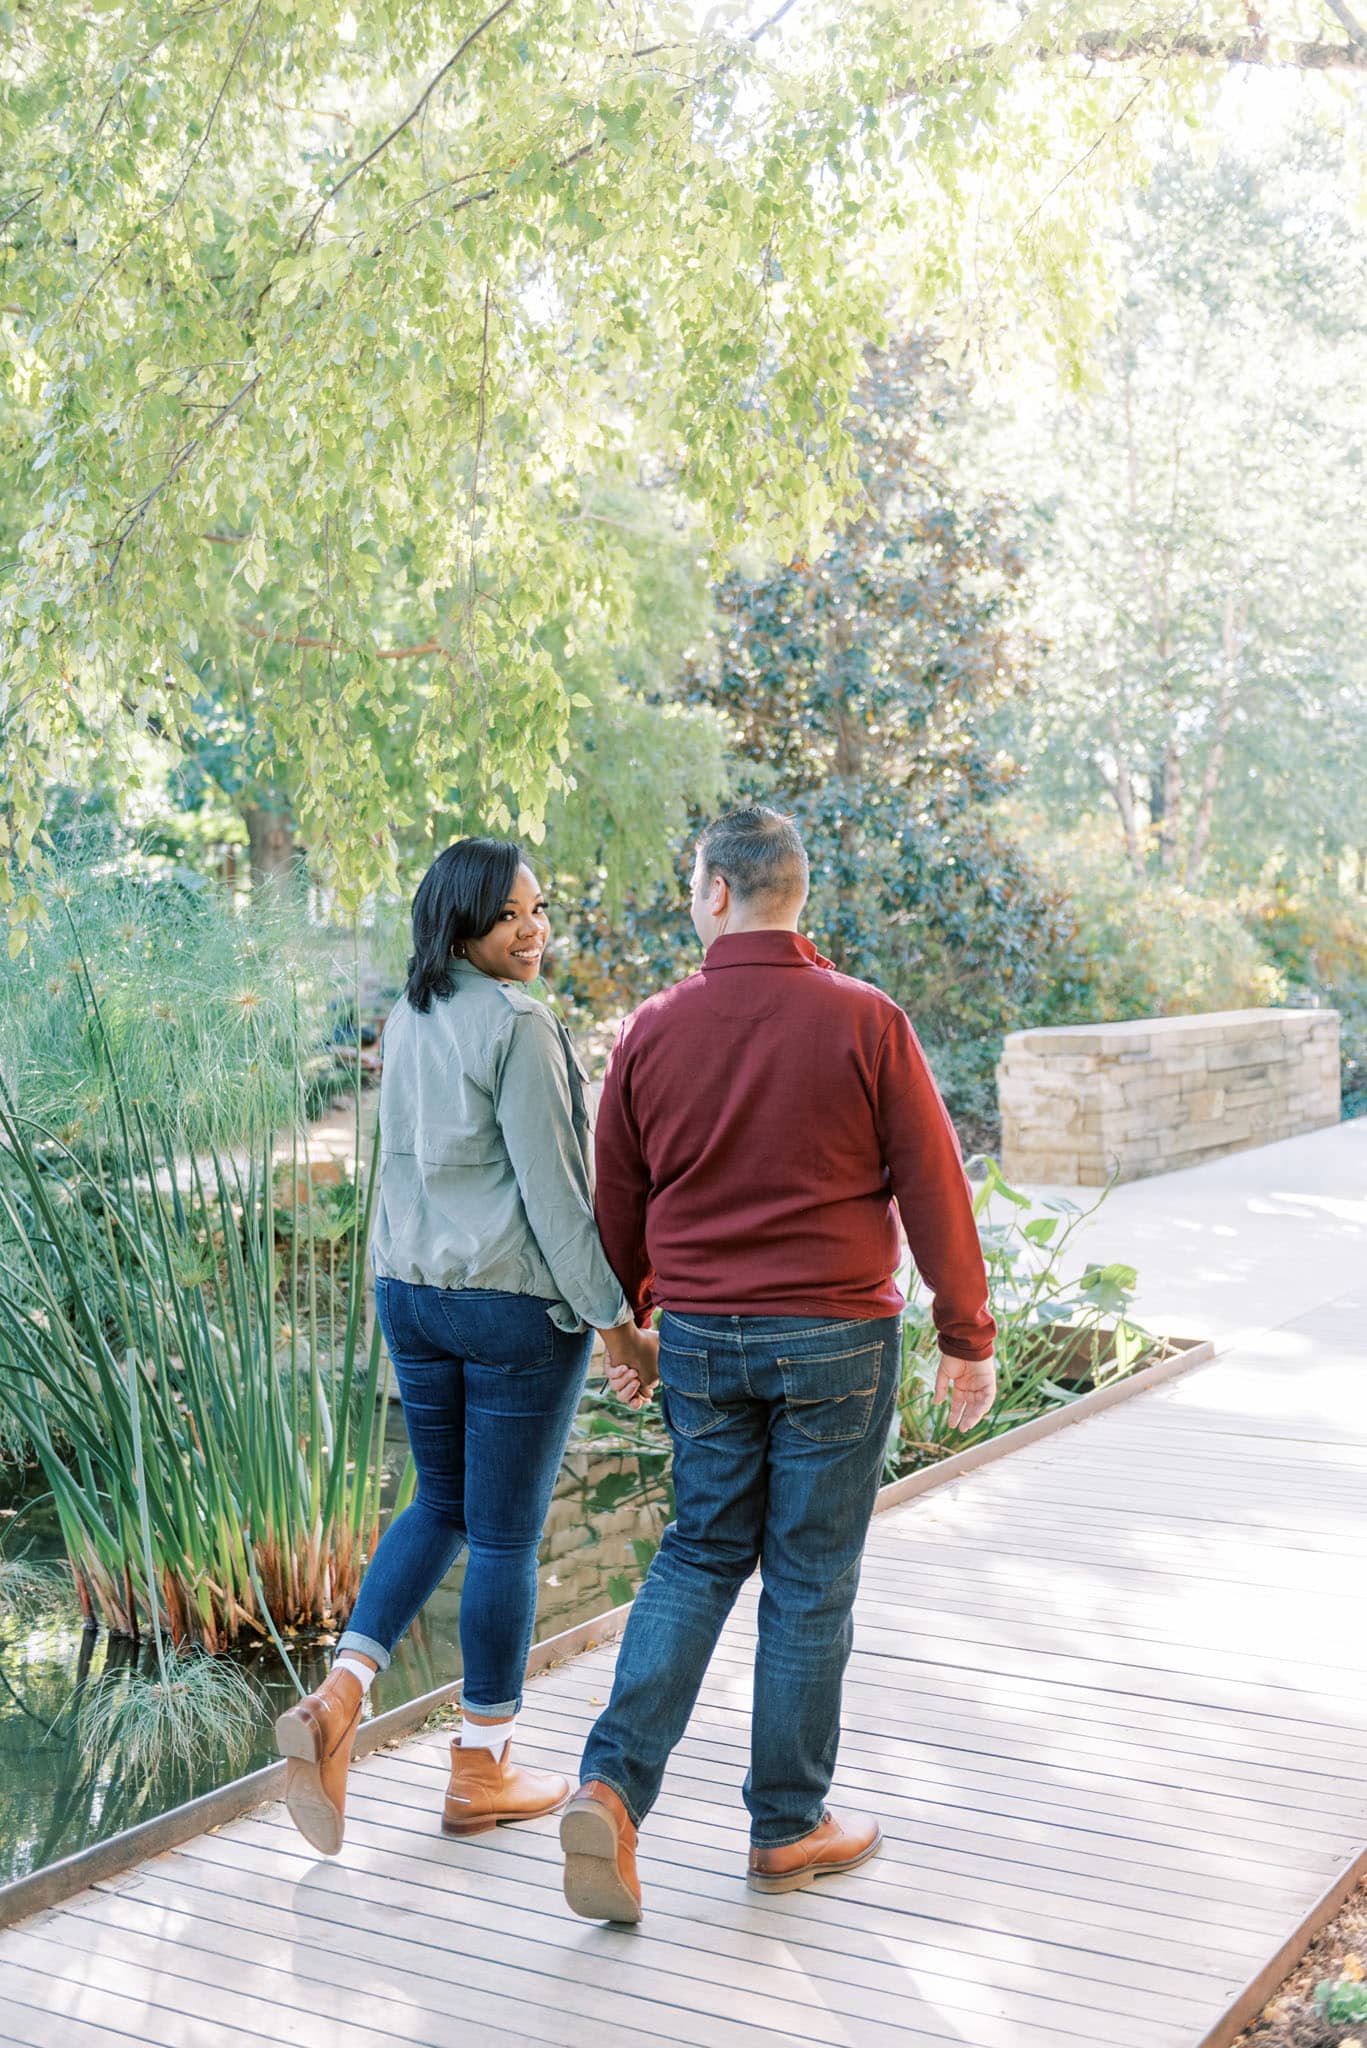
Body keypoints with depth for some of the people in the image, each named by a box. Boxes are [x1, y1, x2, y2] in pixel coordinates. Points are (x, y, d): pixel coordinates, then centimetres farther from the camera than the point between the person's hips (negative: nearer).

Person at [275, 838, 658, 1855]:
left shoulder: (407, 1018, 8)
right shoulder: (520, 1026, -16)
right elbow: (551, 1189, -17)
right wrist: (613, 1318, -11)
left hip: (411, 1293, 7)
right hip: (518, 1303, -7)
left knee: (443, 1504, 21)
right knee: (507, 1532, 6)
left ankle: (337, 1697, 6)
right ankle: (482, 1770, 18)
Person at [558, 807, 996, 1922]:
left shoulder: (655, 1028, -1)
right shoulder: (864, 1020, -8)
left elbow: (619, 1202, 8)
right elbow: (932, 1185, -6)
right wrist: (967, 1335, 4)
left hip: (700, 1337, 3)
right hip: (836, 1340, -3)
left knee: (700, 1553, 16)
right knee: (812, 1580, 8)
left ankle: (613, 1783, 2)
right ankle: (789, 1827, 20)